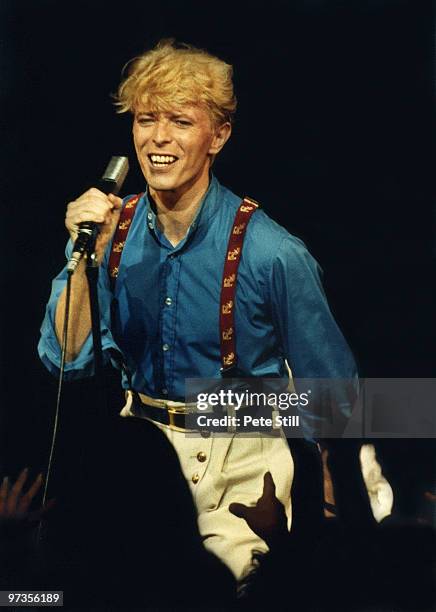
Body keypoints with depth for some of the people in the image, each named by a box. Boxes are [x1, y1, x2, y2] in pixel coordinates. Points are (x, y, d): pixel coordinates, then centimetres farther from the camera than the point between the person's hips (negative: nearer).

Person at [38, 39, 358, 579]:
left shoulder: (271, 254, -18)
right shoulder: (114, 232, -4)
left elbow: (331, 402, -7)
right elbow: (68, 361, -7)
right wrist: (85, 258, -19)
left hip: (236, 465, -3)